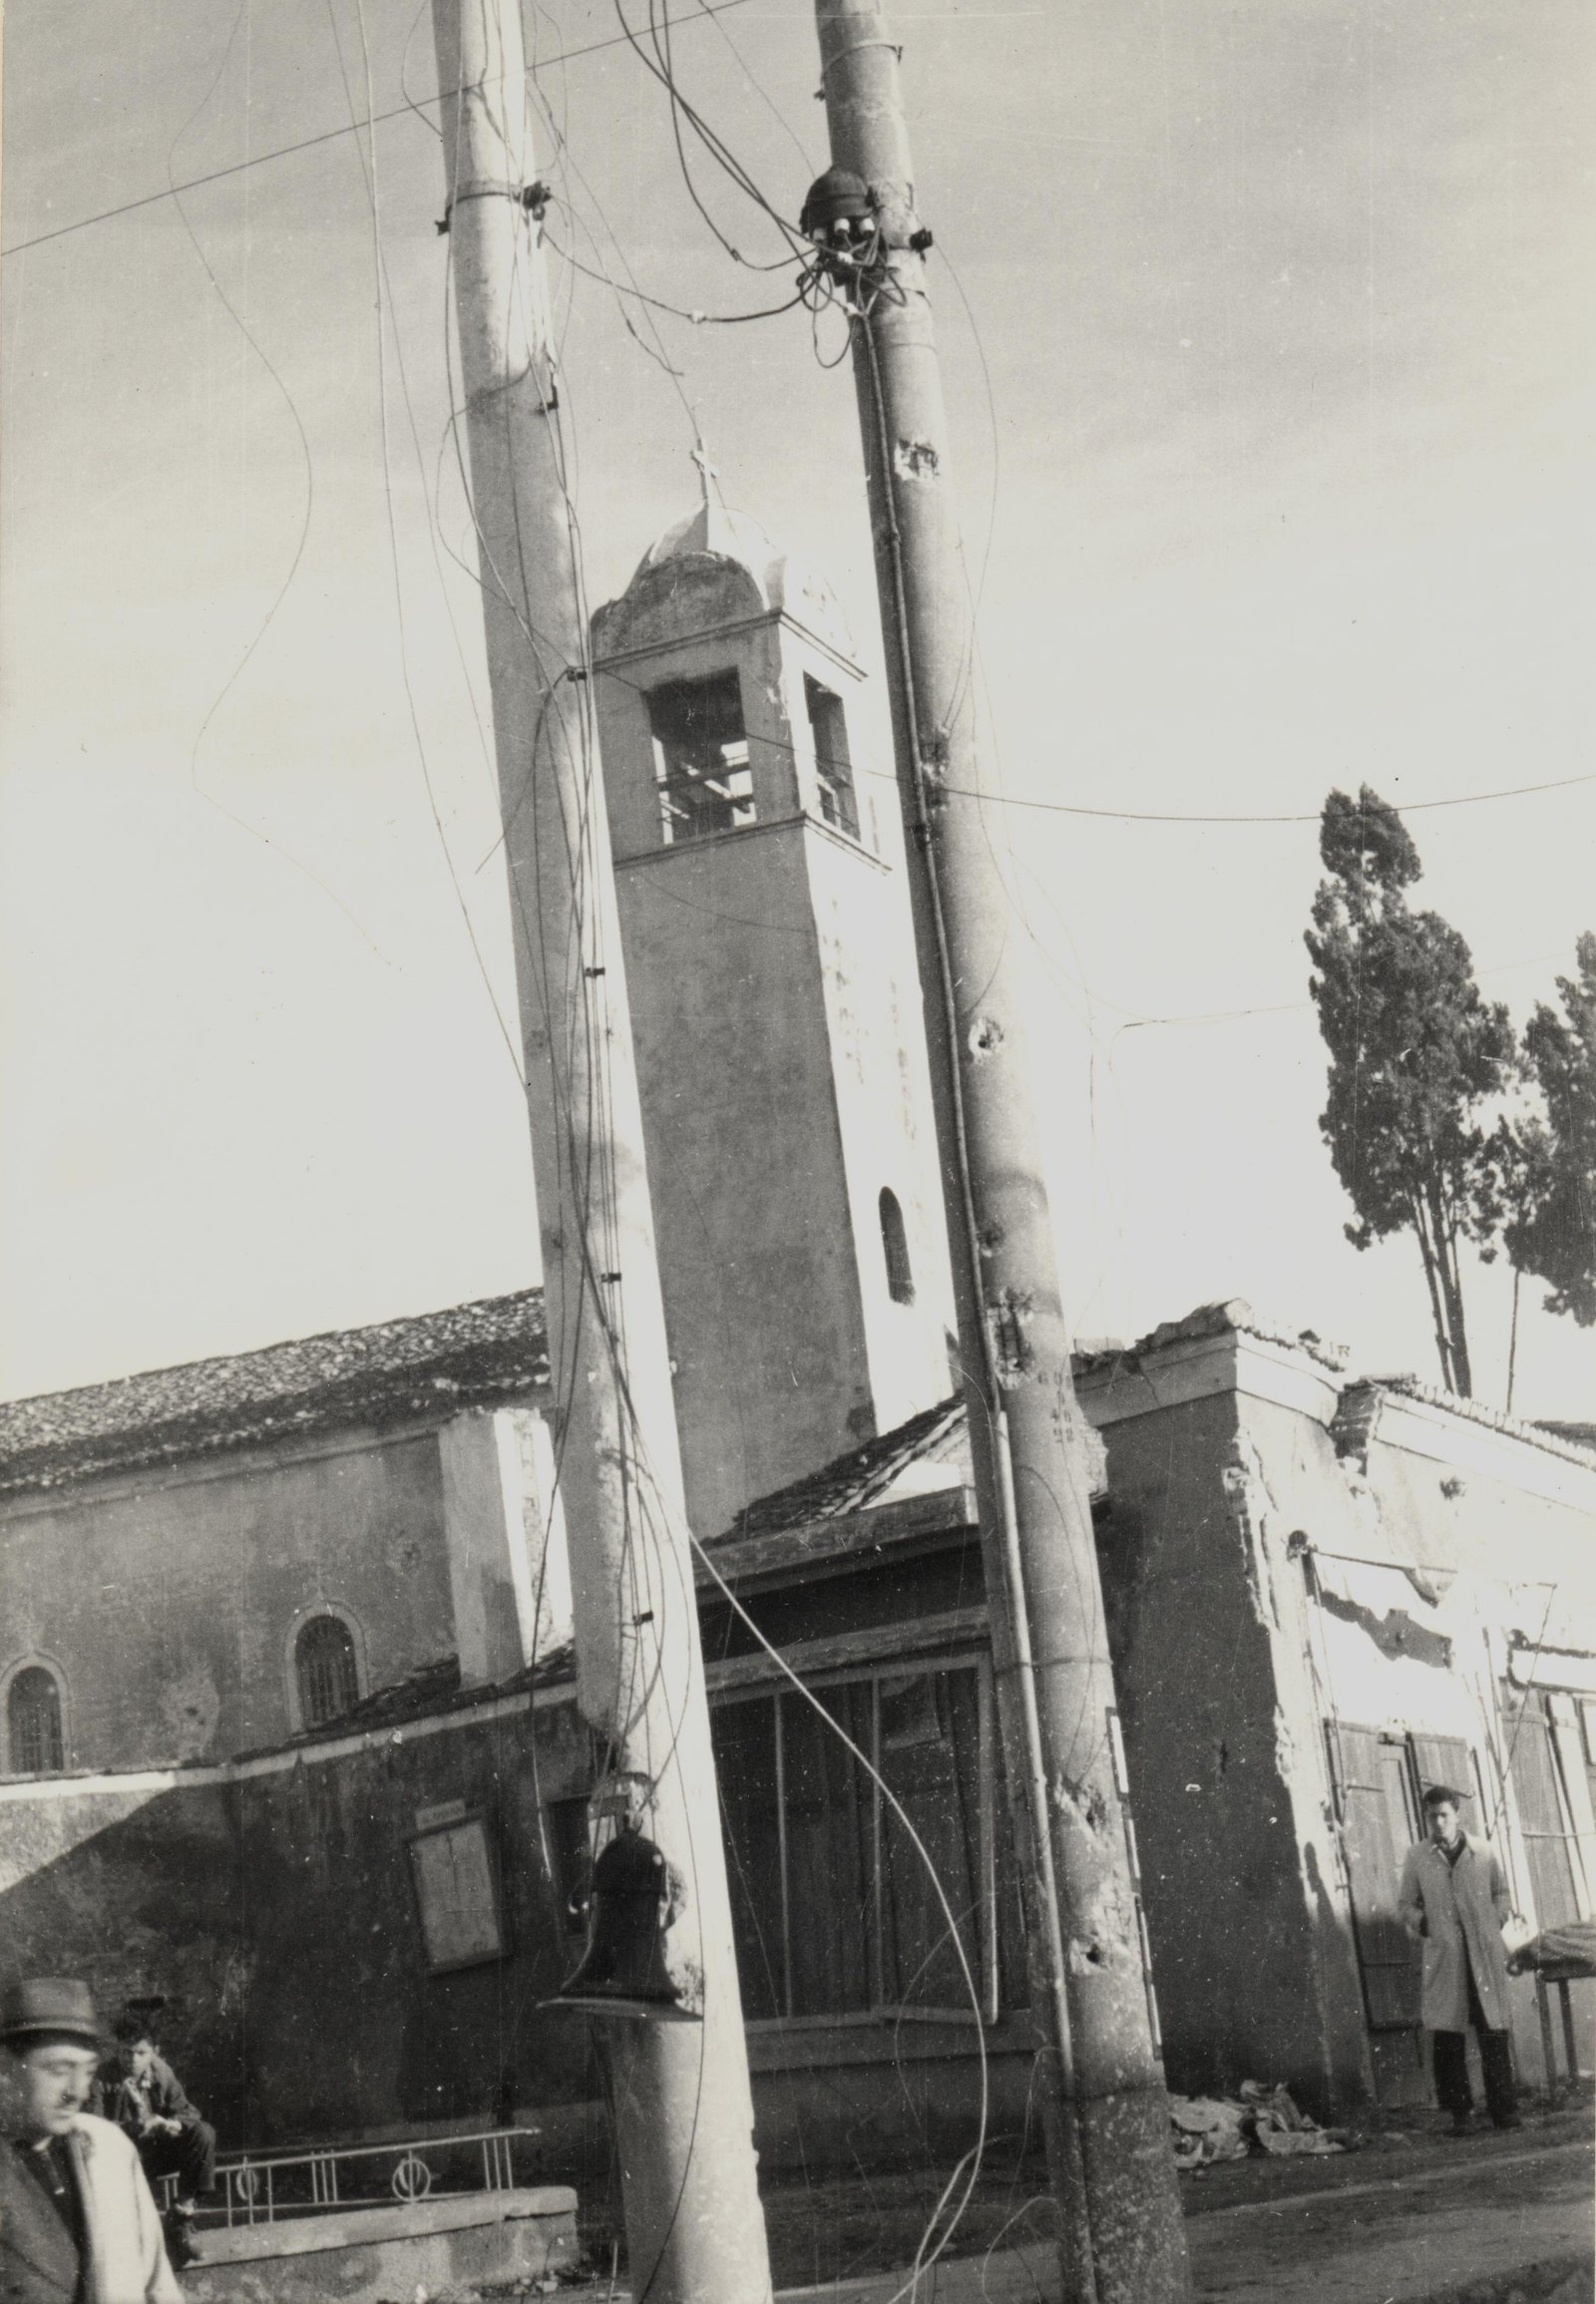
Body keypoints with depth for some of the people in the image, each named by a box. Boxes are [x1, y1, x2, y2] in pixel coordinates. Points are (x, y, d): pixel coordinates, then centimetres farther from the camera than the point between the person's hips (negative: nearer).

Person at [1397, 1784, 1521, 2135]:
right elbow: (1405, 1903, 13)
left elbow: (1501, 1892, 18)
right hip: (1443, 1956, 0)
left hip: (1485, 1953, 0)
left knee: (1493, 2033, 0)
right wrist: (1419, 1921, -3)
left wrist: (1500, 1917, 2)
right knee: (1446, 2036, -3)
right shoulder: (1416, 1858, 5)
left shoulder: (1483, 1851, 7)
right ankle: (1460, 2112, 5)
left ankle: (1502, 2107, 9)